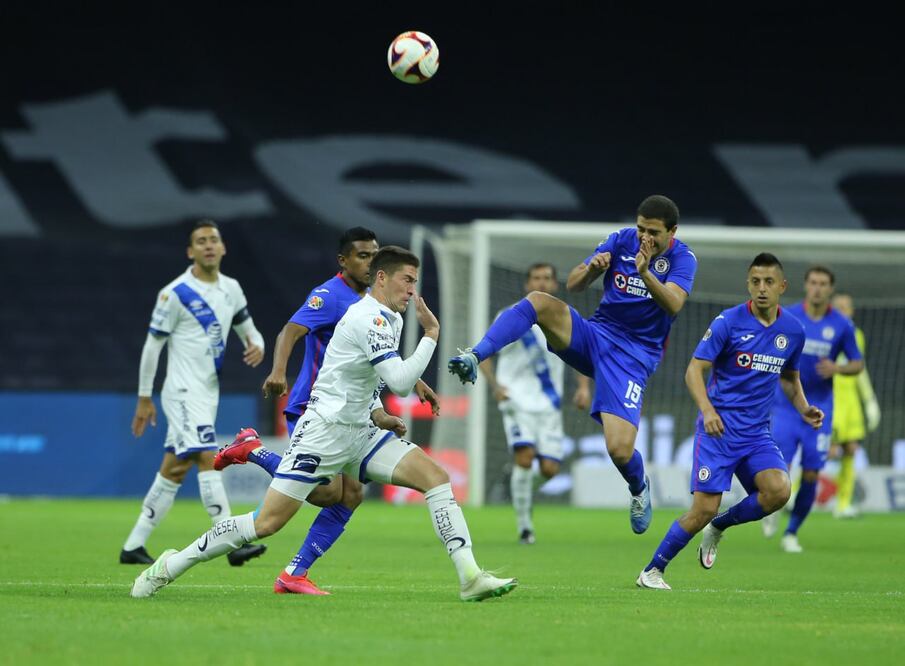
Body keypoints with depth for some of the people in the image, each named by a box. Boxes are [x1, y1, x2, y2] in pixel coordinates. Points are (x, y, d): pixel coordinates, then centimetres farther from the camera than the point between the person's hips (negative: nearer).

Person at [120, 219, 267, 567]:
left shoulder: (231, 289, 10)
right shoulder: (175, 294, -10)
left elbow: (248, 329, 19)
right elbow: (152, 346, -5)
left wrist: (257, 346, -6)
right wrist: (144, 399, -3)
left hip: (208, 393, 7)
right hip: (183, 393, -7)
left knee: (174, 470, 10)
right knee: (208, 459, -18)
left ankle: (133, 546, 17)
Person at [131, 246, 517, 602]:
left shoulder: (391, 319, 13)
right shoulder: (369, 318, -17)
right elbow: (400, 383, -24)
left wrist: (377, 414, 12)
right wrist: (431, 336, -15)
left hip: (361, 433, 9)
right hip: (325, 431, -9)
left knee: (437, 478, -8)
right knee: (267, 523, -10)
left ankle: (470, 577, -12)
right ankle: (171, 566, 4)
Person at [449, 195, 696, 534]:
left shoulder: (682, 257, -6)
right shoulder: (621, 241, 2)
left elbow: (674, 303, -25)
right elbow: (573, 284, -2)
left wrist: (645, 273, -42)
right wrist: (592, 269, -25)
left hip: (633, 356, -3)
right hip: (594, 336, 3)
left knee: (620, 450, -16)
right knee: (539, 302, -27)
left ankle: (639, 489, 21)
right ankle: (475, 357, -36)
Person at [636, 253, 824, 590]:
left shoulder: (793, 330, 7)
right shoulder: (729, 321, -8)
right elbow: (694, 370, -7)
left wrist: (804, 409, 5)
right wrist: (707, 409, -24)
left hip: (757, 432, 4)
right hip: (719, 429, -4)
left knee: (779, 490, -21)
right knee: (704, 508, -12)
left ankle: (719, 527, 7)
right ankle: (652, 571, 8)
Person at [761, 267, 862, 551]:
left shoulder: (842, 325, -1)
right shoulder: (787, 317, -3)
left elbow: (857, 364, 7)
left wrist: (837, 368, -13)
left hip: (820, 410, 1)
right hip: (787, 407, -1)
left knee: (810, 475, -2)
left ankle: (791, 534, 15)